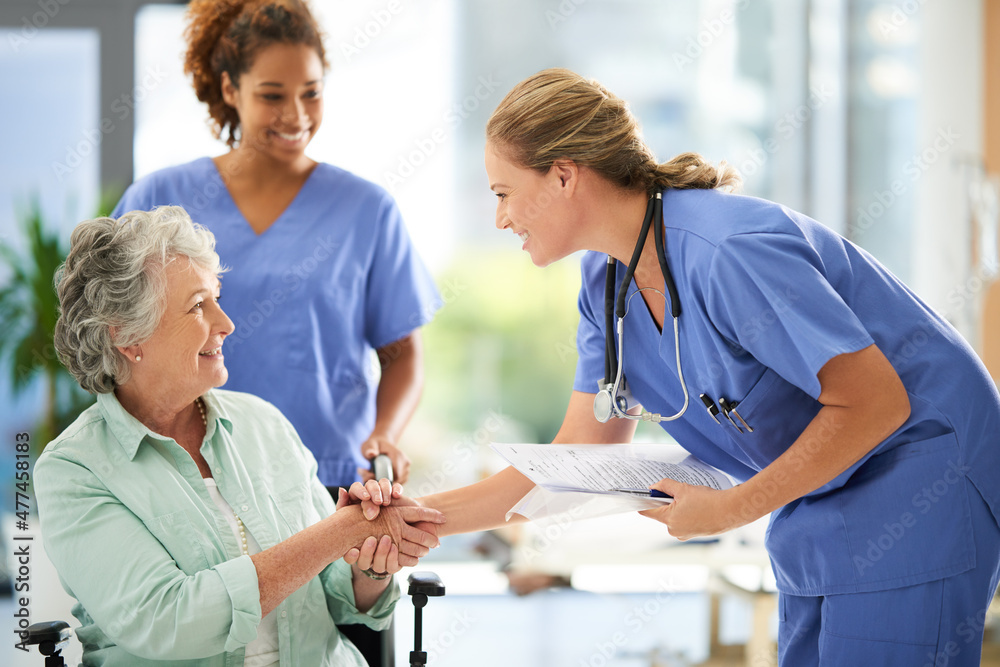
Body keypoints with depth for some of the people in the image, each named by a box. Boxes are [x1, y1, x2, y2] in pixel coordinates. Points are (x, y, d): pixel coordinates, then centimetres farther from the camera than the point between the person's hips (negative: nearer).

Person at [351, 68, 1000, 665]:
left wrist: (730, 510, -20)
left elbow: (876, 403, -24)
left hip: (922, 477, -8)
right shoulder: (606, 283, 2)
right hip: (819, 501, 9)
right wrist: (420, 515, -5)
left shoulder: (728, 253, -27)